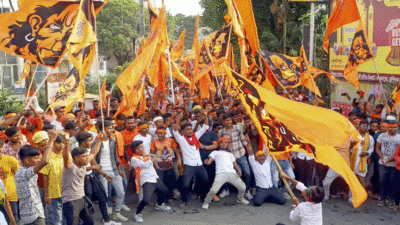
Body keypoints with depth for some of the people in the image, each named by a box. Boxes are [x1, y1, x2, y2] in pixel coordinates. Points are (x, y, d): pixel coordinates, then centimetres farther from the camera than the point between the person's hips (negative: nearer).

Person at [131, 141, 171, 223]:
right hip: (147, 181, -8)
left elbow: (155, 156, 5)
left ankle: (159, 205, 54)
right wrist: (153, 158, -8)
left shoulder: (144, 154, 12)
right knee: (146, 200, -24)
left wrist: (148, 155, -13)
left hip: (156, 178, 9)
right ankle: (137, 214, 0)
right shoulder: (134, 159, -13)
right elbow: (146, 165, -21)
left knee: (164, 191, 27)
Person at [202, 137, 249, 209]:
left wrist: (239, 170, 3)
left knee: (243, 187, -4)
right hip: (221, 173, -4)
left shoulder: (230, 154, 36)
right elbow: (209, 161, 9)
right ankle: (206, 202, 4)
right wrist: (206, 161, -16)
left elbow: (235, 164, 26)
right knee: (214, 190, -22)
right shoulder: (215, 153, 25)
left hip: (232, 173, 4)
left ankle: (240, 198, 29)